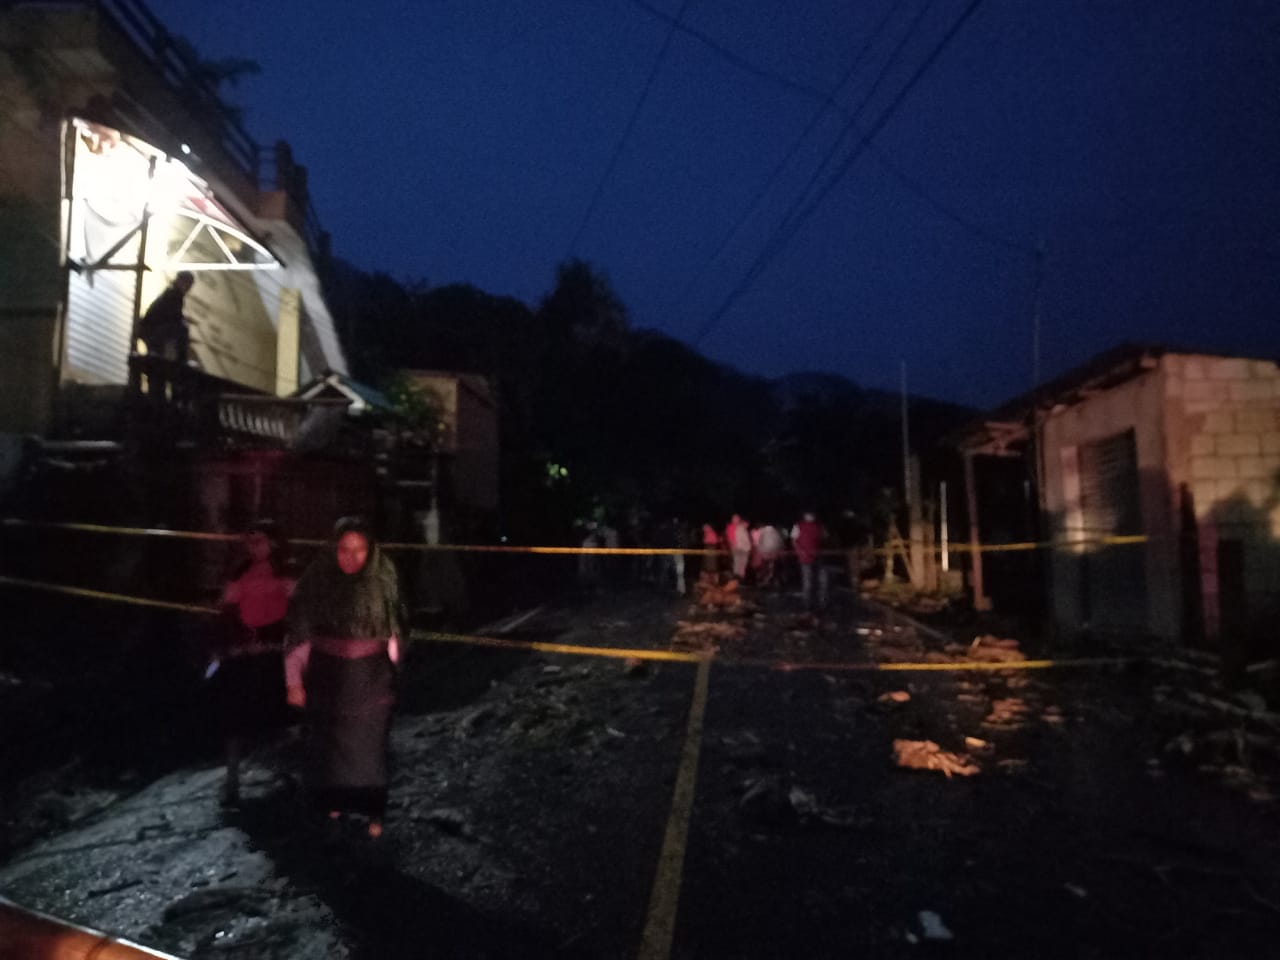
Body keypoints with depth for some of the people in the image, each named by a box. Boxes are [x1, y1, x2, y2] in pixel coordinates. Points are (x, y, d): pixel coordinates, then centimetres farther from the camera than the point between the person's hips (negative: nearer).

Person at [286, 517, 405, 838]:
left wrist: (390, 676, 4)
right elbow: (298, 632, -7)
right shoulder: (316, 579, -14)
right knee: (329, 742, 17)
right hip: (327, 673, 1)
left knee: (369, 745, 9)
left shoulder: (383, 580, -12)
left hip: (371, 676, -1)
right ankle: (334, 801, 40)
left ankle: (373, 811, 27)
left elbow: (393, 633, -2)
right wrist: (295, 681, -5)